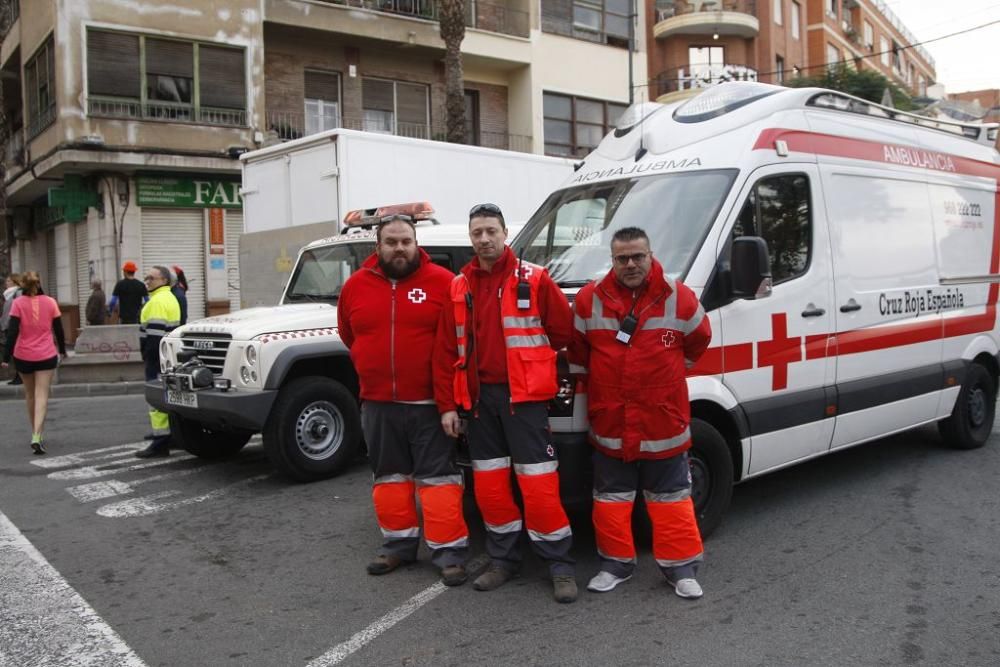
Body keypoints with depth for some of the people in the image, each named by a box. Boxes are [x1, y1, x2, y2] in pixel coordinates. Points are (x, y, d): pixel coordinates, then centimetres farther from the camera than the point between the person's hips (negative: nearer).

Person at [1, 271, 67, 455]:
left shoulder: (18, 303, -4)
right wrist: (62, 350, 19)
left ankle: (36, 434, 30)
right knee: (42, 396, -3)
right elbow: (58, 329, 5)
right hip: (46, 356, -1)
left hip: (23, 356, 1)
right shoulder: (50, 302, -1)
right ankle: (37, 437, -18)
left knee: (30, 394, 18)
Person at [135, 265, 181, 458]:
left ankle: (161, 442, -11)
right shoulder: (171, 298, 19)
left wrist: (148, 355, -18)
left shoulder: (158, 301, -14)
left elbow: (154, 333, -22)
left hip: (158, 358, -11)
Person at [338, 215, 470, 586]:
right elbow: (349, 335, 20)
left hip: (429, 402, -4)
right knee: (390, 475, 14)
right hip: (377, 403, 4)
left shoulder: (442, 282, -7)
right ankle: (399, 544, 27)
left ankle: (449, 552, 5)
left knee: (438, 476, -1)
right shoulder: (356, 286, 5)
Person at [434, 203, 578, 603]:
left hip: (524, 396, -4)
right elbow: (445, 352, 7)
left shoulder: (534, 279, -4)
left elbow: (563, 330, -1)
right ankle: (503, 559, 26)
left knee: (538, 482, -7)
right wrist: (447, 405, 3)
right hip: (478, 398, 5)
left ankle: (561, 566, 6)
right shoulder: (458, 288, 8)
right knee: (489, 483, 10)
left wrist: (528, 355, 9)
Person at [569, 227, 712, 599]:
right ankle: (616, 564, 26)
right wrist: (591, 382, 15)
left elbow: (698, 339, 12)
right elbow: (575, 348, 11)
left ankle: (680, 567, 21)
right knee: (612, 497, 12)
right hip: (609, 423, 1)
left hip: (663, 422, -1)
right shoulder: (590, 300, -3)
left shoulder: (678, 298, -4)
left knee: (670, 498, 9)